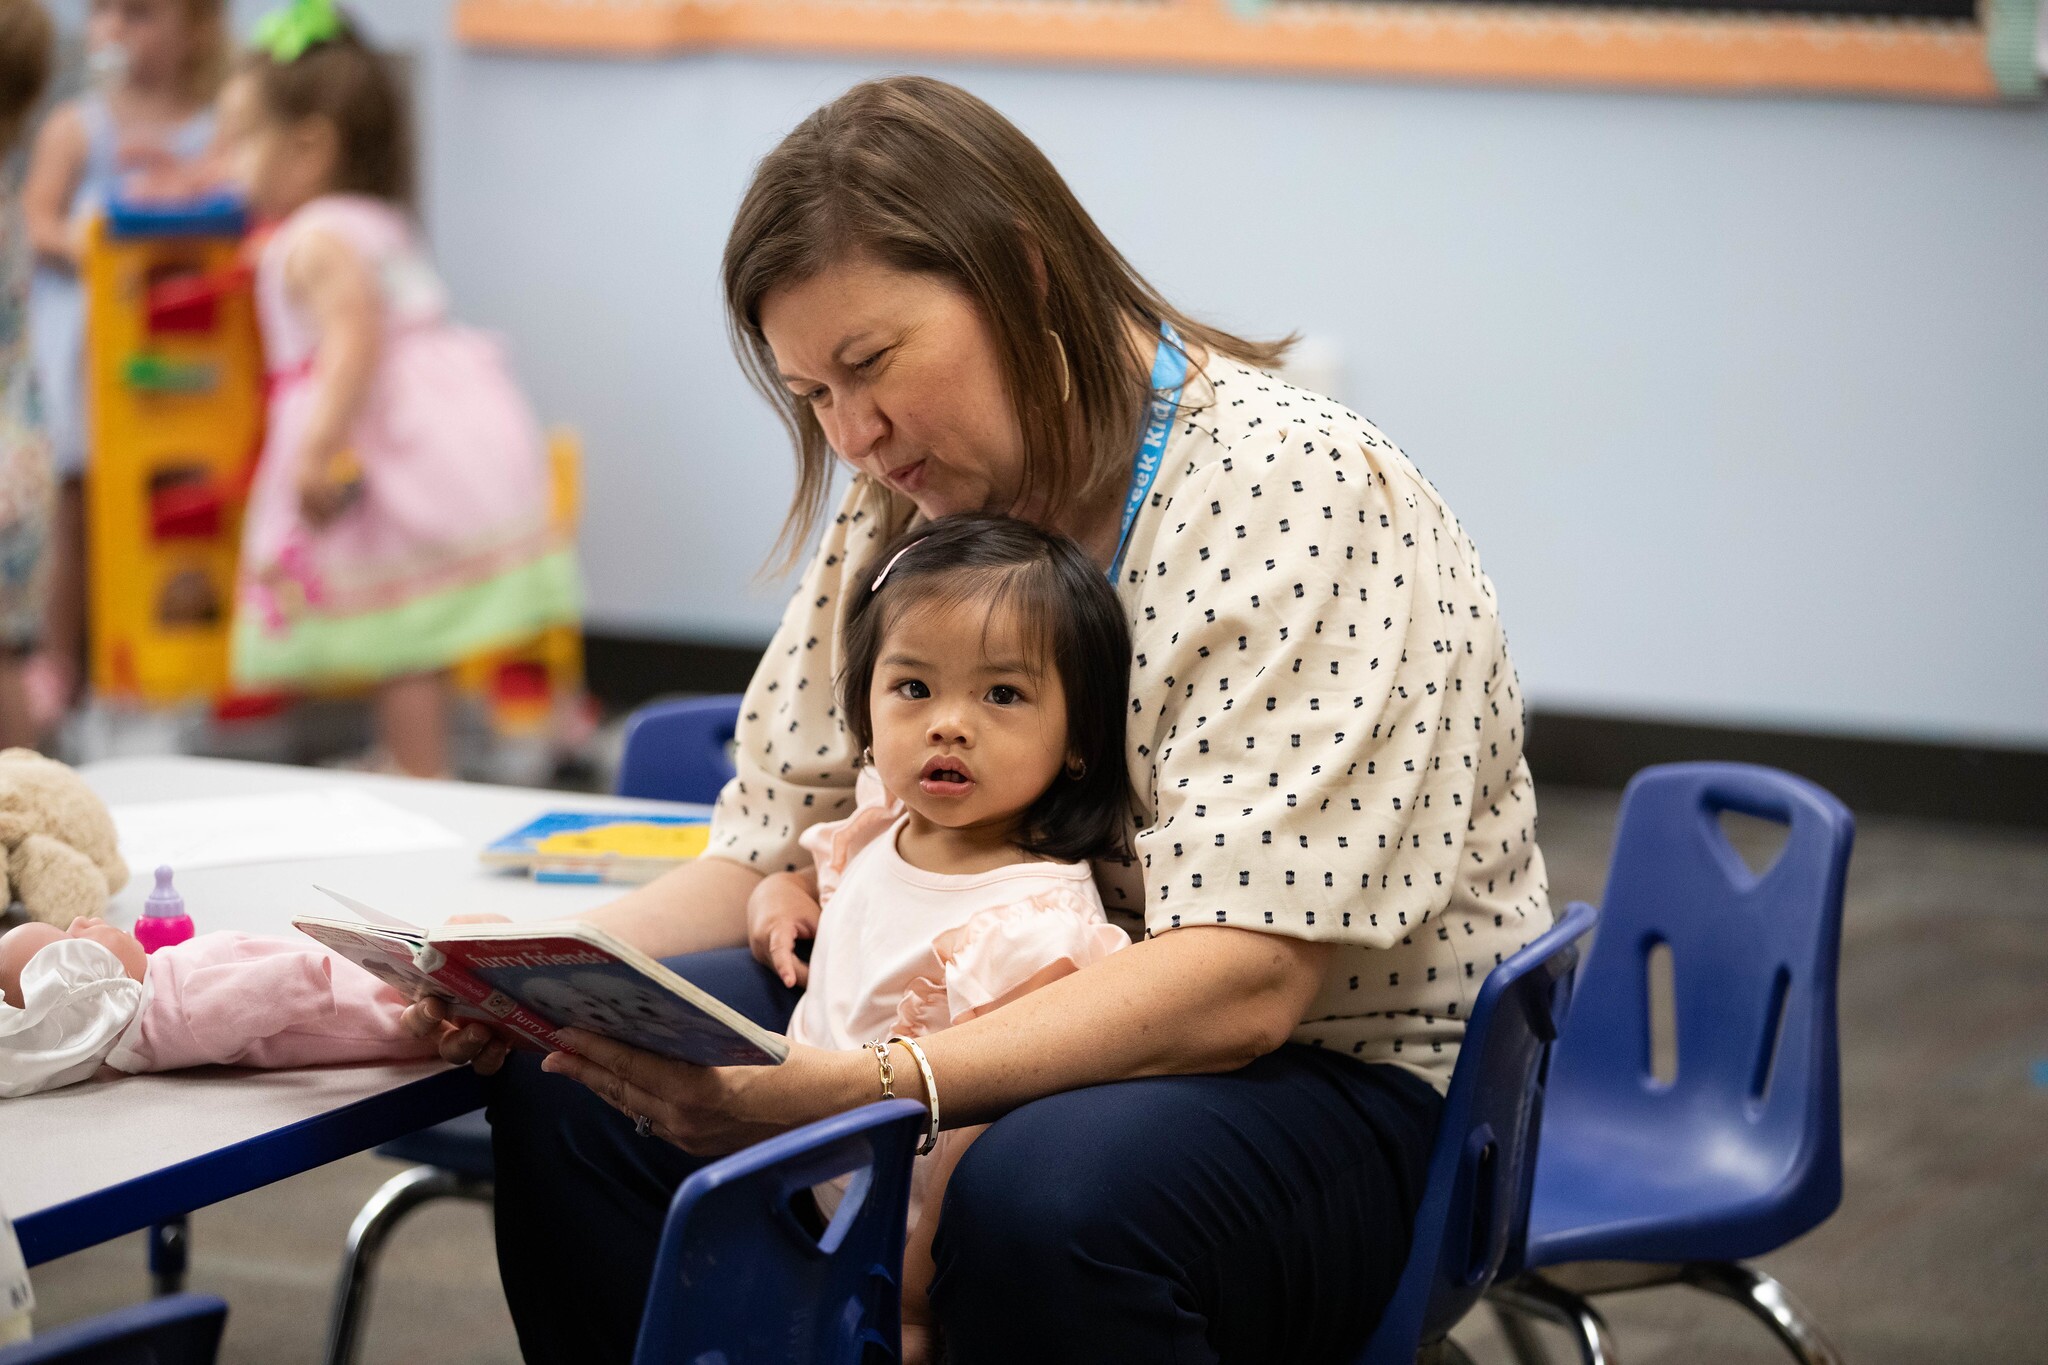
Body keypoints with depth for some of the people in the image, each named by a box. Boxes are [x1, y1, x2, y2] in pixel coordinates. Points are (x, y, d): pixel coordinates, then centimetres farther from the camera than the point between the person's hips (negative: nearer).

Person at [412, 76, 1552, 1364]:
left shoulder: (1300, 486, -20)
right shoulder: (911, 493, 5)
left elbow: (1241, 985, -29)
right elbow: (774, 851, 9)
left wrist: (861, 1088, -38)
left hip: (1327, 1074, -7)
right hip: (1014, 1037, 7)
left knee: (1048, 1197, -38)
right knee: (572, 1087, -12)